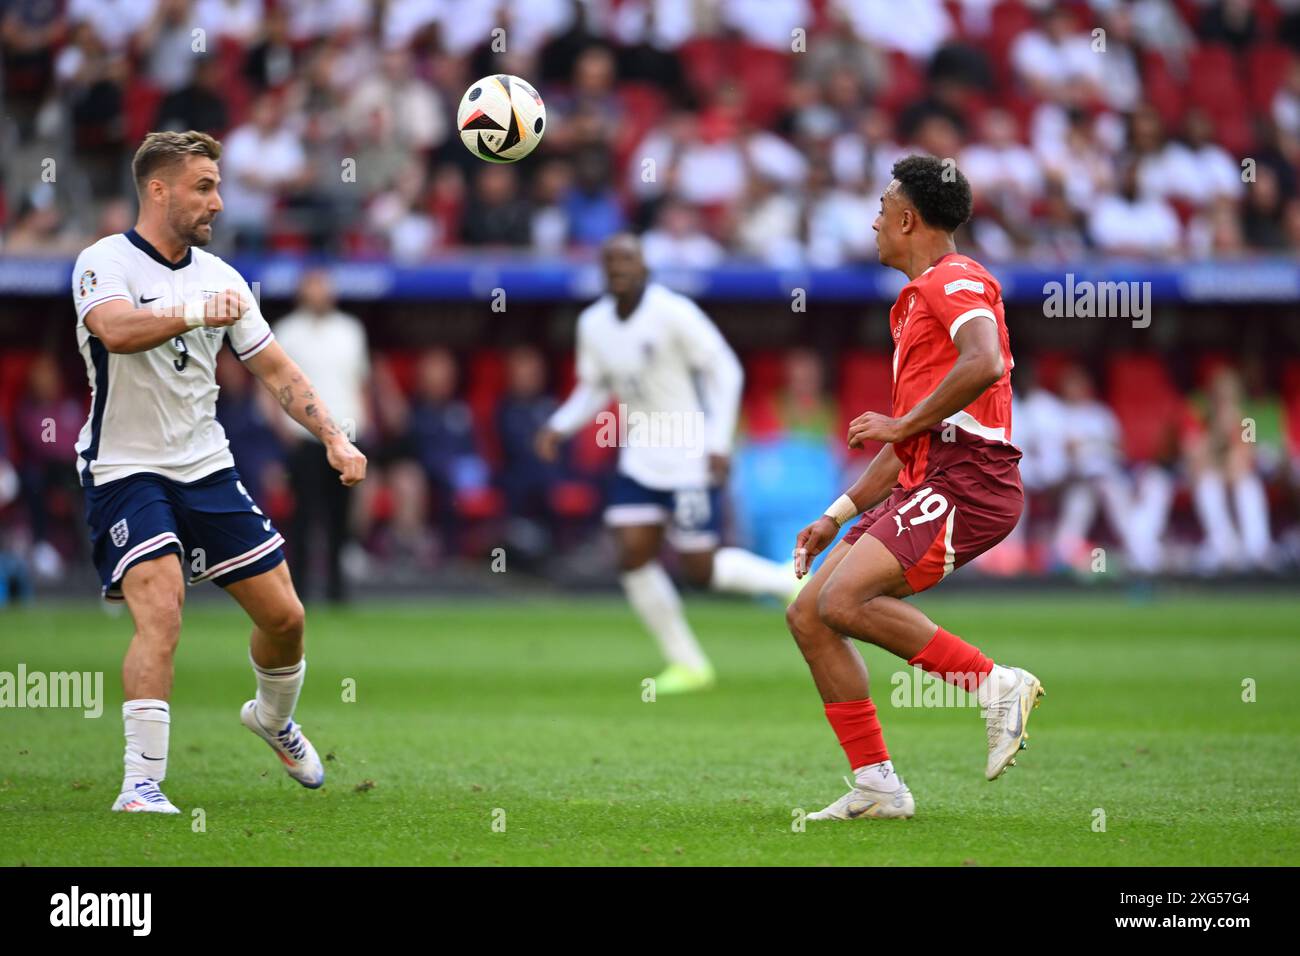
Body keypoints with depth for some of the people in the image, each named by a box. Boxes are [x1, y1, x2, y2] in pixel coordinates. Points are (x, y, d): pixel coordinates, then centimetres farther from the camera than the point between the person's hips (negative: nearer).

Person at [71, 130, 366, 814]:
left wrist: (334, 438, 3)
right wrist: (194, 310, -47)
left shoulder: (218, 276, 8)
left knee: (284, 615, 7)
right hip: (126, 471, -6)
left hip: (208, 470, 6)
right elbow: (115, 329, -33)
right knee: (161, 614, -25)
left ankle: (273, 717, 38)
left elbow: (275, 369, 13)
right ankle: (141, 784, -21)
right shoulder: (106, 262, -11)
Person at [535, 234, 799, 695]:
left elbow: (725, 370, -12)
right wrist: (561, 424, -2)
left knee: (701, 567, -6)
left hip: (691, 461, -6)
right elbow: (593, 388, 17)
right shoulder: (593, 324, 4)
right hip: (640, 460, 6)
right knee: (632, 556, -5)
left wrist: (718, 443, -17)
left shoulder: (673, 312, -16)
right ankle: (687, 664, 6)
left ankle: (789, 581, 19)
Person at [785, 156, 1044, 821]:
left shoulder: (954, 280, -5)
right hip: (925, 484, 10)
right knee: (807, 614, 3)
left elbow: (985, 363, -26)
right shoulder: (914, 302, 26)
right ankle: (876, 787, 3)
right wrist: (838, 516, 24)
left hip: (967, 480, -10)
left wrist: (900, 424, -18)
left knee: (843, 601, -23)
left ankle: (997, 685, -15)